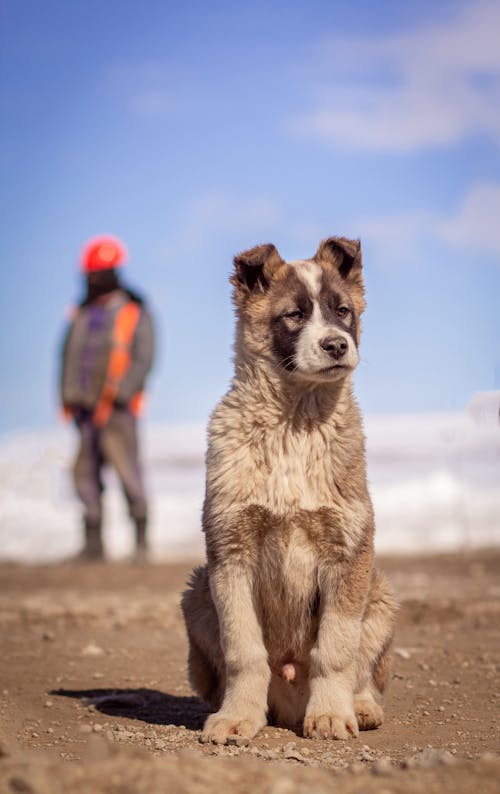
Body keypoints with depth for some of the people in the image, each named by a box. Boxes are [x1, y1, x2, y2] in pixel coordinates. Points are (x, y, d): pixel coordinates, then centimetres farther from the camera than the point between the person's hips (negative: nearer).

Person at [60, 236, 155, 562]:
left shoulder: (135, 314, 0)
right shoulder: (82, 314, 16)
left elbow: (143, 359, -7)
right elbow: (69, 355, 17)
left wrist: (119, 394, -18)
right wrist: (67, 397, 6)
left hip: (117, 410, -6)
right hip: (86, 410, 6)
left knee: (127, 470, -8)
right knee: (85, 473, 3)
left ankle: (142, 538, 1)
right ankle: (94, 541, 8)